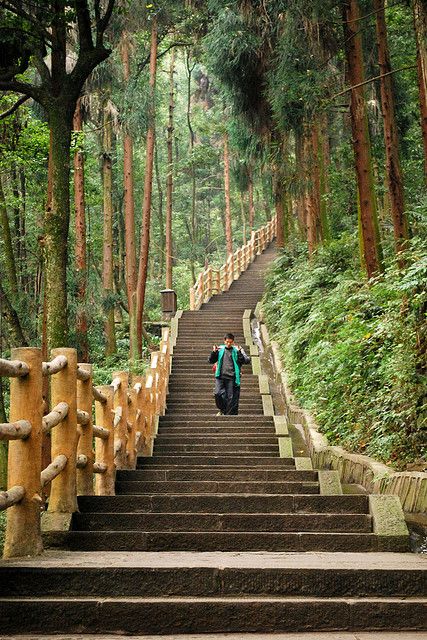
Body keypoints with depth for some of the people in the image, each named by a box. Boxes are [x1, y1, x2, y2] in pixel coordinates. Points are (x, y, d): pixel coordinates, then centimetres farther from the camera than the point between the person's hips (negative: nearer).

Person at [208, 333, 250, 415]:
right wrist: (214, 352, -1)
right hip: (220, 376, 1)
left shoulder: (236, 350, 8)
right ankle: (222, 409, 9)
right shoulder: (220, 350, 13)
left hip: (231, 378, -1)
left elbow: (247, 361, 0)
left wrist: (239, 352, -13)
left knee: (231, 398, -4)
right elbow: (211, 361, 16)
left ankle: (230, 414, 5)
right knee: (218, 394, -15)